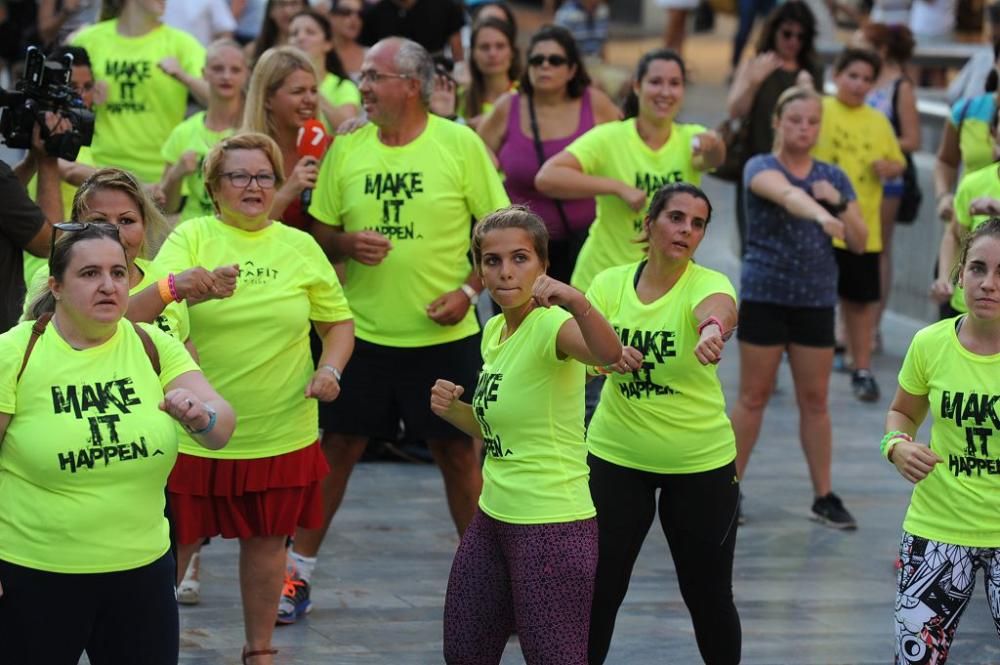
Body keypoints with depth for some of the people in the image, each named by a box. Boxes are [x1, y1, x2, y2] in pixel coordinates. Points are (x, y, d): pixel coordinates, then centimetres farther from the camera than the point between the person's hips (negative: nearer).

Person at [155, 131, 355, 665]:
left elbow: (339, 322, 15)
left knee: (267, 540, 11)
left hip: (280, 432, 3)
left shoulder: (300, 247, 7)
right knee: (176, 541, 3)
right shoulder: (191, 238, -3)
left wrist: (330, 369, -4)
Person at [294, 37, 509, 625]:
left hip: (444, 334, -2)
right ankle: (299, 572, 15)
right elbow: (319, 232, 10)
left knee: (459, 452, 5)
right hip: (361, 331, 2)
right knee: (337, 447, 6)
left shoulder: (460, 144, -5)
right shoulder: (346, 150, 3)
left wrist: (470, 290, -12)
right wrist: (346, 244, -12)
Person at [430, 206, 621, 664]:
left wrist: (576, 302, -59)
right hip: (493, 519, 9)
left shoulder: (552, 325, -17)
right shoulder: (494, 330, 9)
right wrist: (454, 409, 2)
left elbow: (608, 354, -41)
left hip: (553, 527, -9)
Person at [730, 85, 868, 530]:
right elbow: (788, 194, -32)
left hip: (816, 301, 3)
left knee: (815, 400, 7)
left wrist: (838, 203, -11)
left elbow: (859, 243, 6)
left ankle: (824, 497, 13)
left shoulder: (833, 177, 7)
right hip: (764, 296, -3)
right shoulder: (760, 168, -7)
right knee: (754, 396, 2)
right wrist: (820, 214, -52)